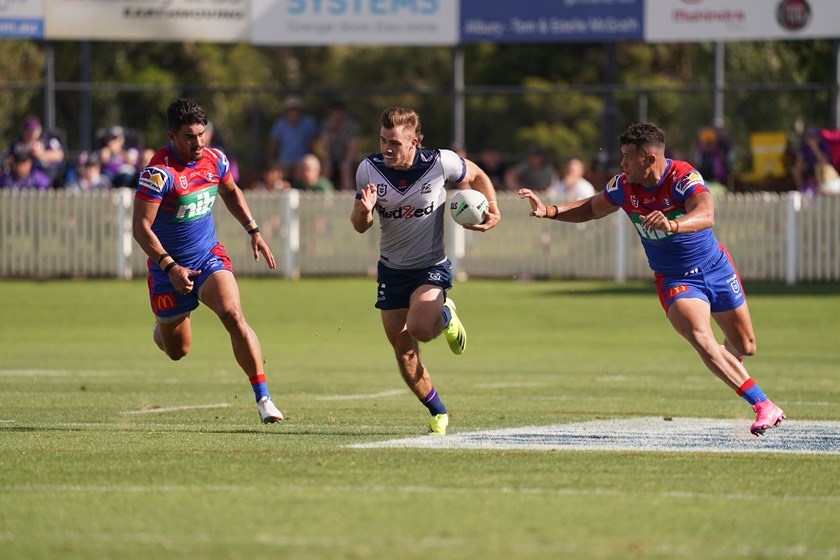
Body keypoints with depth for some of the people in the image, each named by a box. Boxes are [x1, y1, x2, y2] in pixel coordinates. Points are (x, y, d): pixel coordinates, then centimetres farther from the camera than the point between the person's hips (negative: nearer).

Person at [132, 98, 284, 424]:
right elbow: (141, 227, -23)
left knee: (233, 315, -24)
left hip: (210, 258, 3)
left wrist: (253, 230, 14)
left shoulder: (214, 160, -2)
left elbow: (230, 192, 22)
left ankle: (263, 397, -23)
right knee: (178, 351, 9)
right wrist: (169, 266, -32)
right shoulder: (159, 172, -21)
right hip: (170, 268, -3)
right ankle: (161, 328, 49)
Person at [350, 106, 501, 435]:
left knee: (420, 328, -29)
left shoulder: (440, 163, -18)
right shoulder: (369, 169, -13)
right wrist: (364, 210, -28)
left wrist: (492, 210, -11)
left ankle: (446, 316, 7)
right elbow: (359, 227, -5)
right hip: (391, 270, 3)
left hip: (432, 267, -3)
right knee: (404, 353, 4)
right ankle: (438, 413, 24)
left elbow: (477, 176, 3)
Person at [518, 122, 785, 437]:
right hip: (674, 280, 1)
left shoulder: (683, 177, -24)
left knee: (745, 347, 11)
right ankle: (763, 405, -20)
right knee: (701, 339, -25)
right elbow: (592, 209, 9)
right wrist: (548, 211, -4)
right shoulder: (624, 186, -10)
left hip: (715, 268, -1)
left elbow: (706, 215, -42)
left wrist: (672, 224, -61)